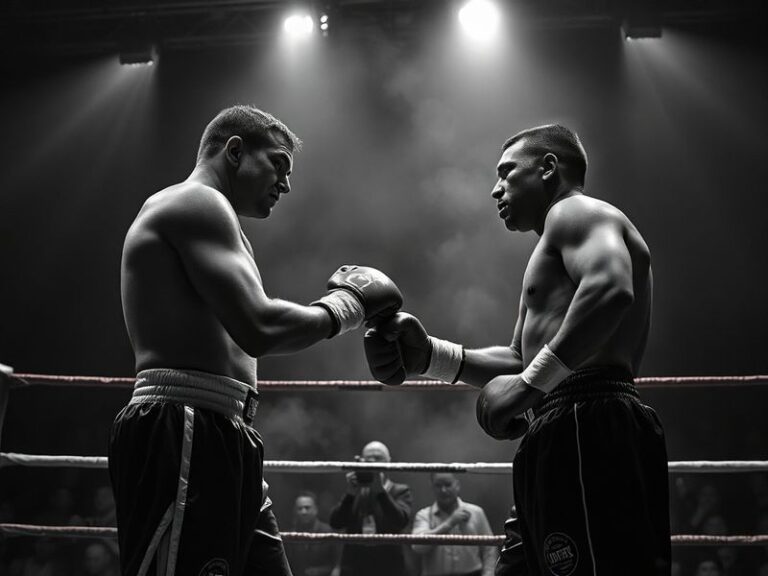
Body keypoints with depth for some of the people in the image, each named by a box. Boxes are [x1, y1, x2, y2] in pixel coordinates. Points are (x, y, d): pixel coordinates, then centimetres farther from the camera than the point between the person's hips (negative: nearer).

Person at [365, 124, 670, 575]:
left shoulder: (577, 212, 1)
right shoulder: (565, 235, 31)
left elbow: (612, 289, -23)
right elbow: (520, 359, 25)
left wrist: (531, 383, -23)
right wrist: (431, 356, 12)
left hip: (587, 432, -11)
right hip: (576, 436, 11)